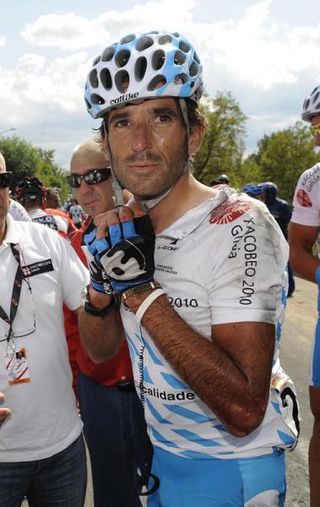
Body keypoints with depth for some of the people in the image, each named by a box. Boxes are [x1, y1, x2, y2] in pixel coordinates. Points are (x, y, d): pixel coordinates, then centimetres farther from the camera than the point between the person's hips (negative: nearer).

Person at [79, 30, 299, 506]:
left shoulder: (237, 227, -25)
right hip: (160, 455, 6)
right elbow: (101, 348, 3)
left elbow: (244, 410, -30)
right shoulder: (127, 225, -3)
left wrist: (141, 290, -30)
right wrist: (103, 279, -16)